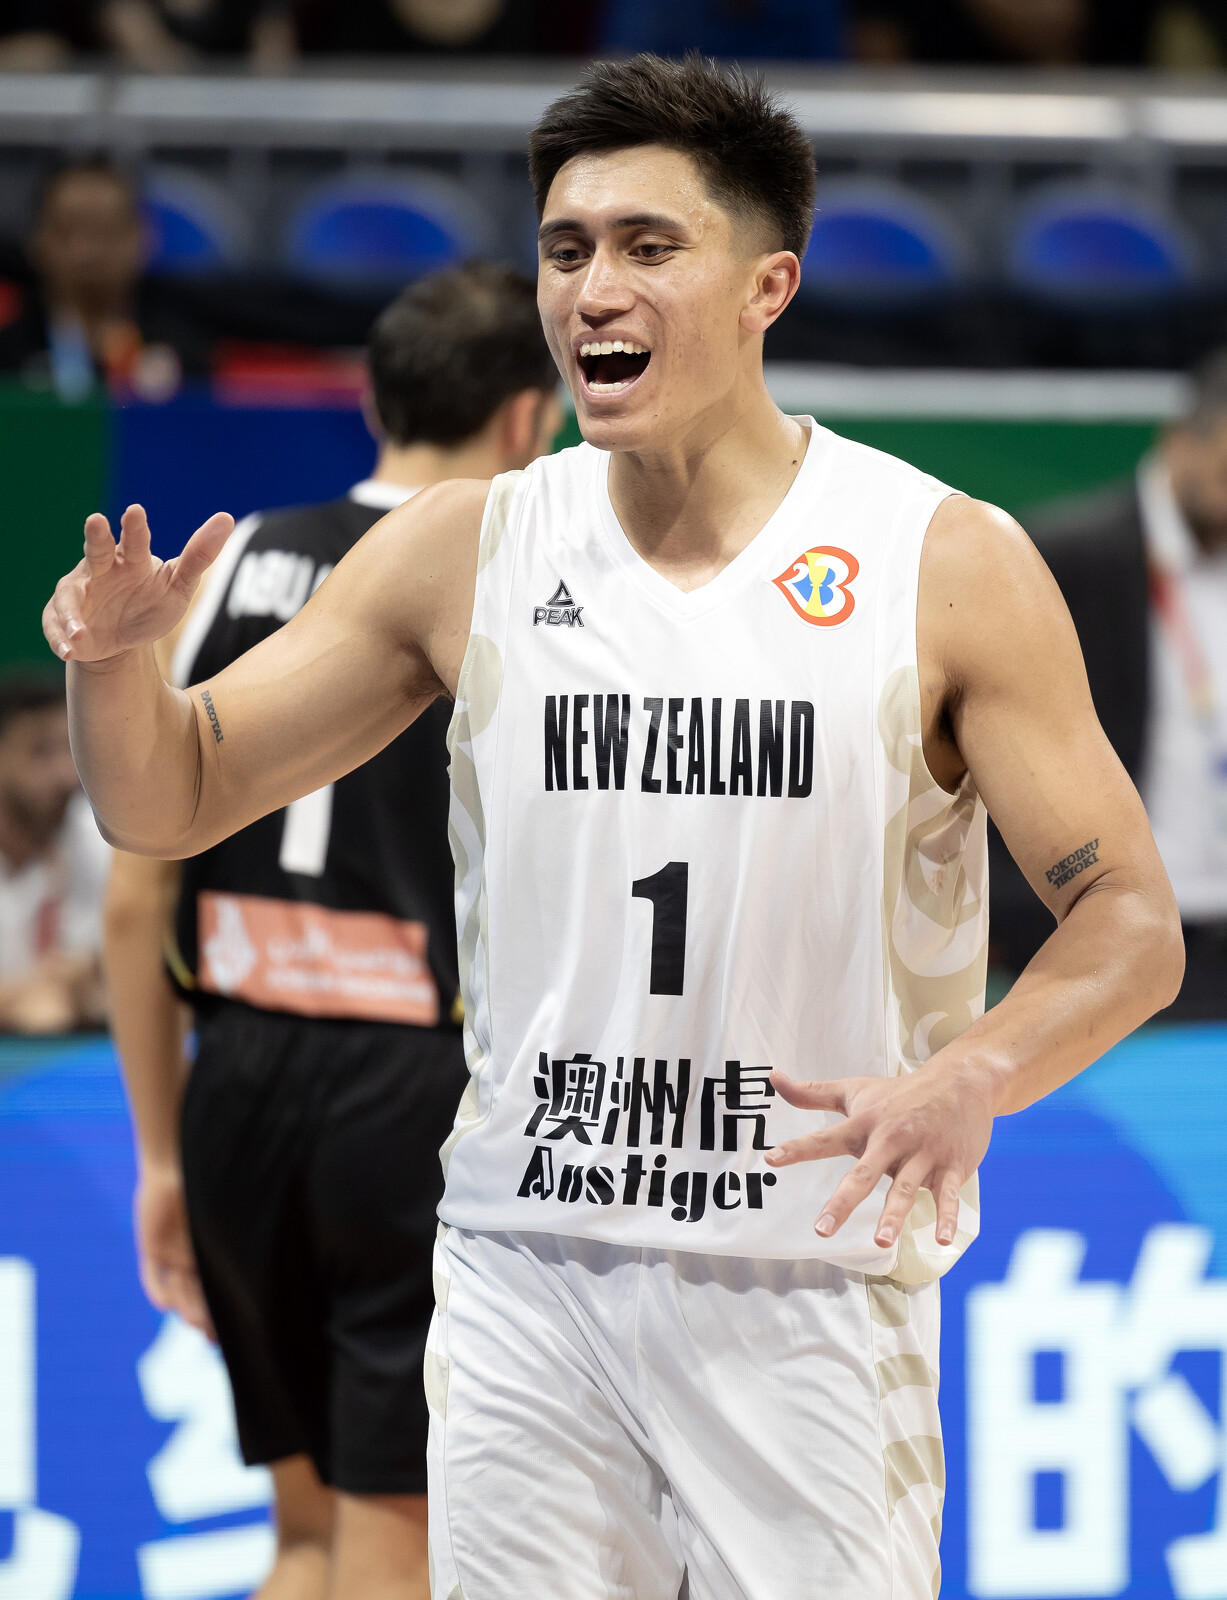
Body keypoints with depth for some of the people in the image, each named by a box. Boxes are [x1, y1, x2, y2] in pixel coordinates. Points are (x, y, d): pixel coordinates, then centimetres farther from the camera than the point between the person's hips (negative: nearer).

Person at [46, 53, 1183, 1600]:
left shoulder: (948, 567, -4)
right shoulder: (462, 554, 3)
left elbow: (1129, 925, -5)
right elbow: (170, 804, 9)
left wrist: (966, 1079, -25)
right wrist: (112, 659, -14)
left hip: (813, 1292, -2)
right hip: (525, 1283, 2)